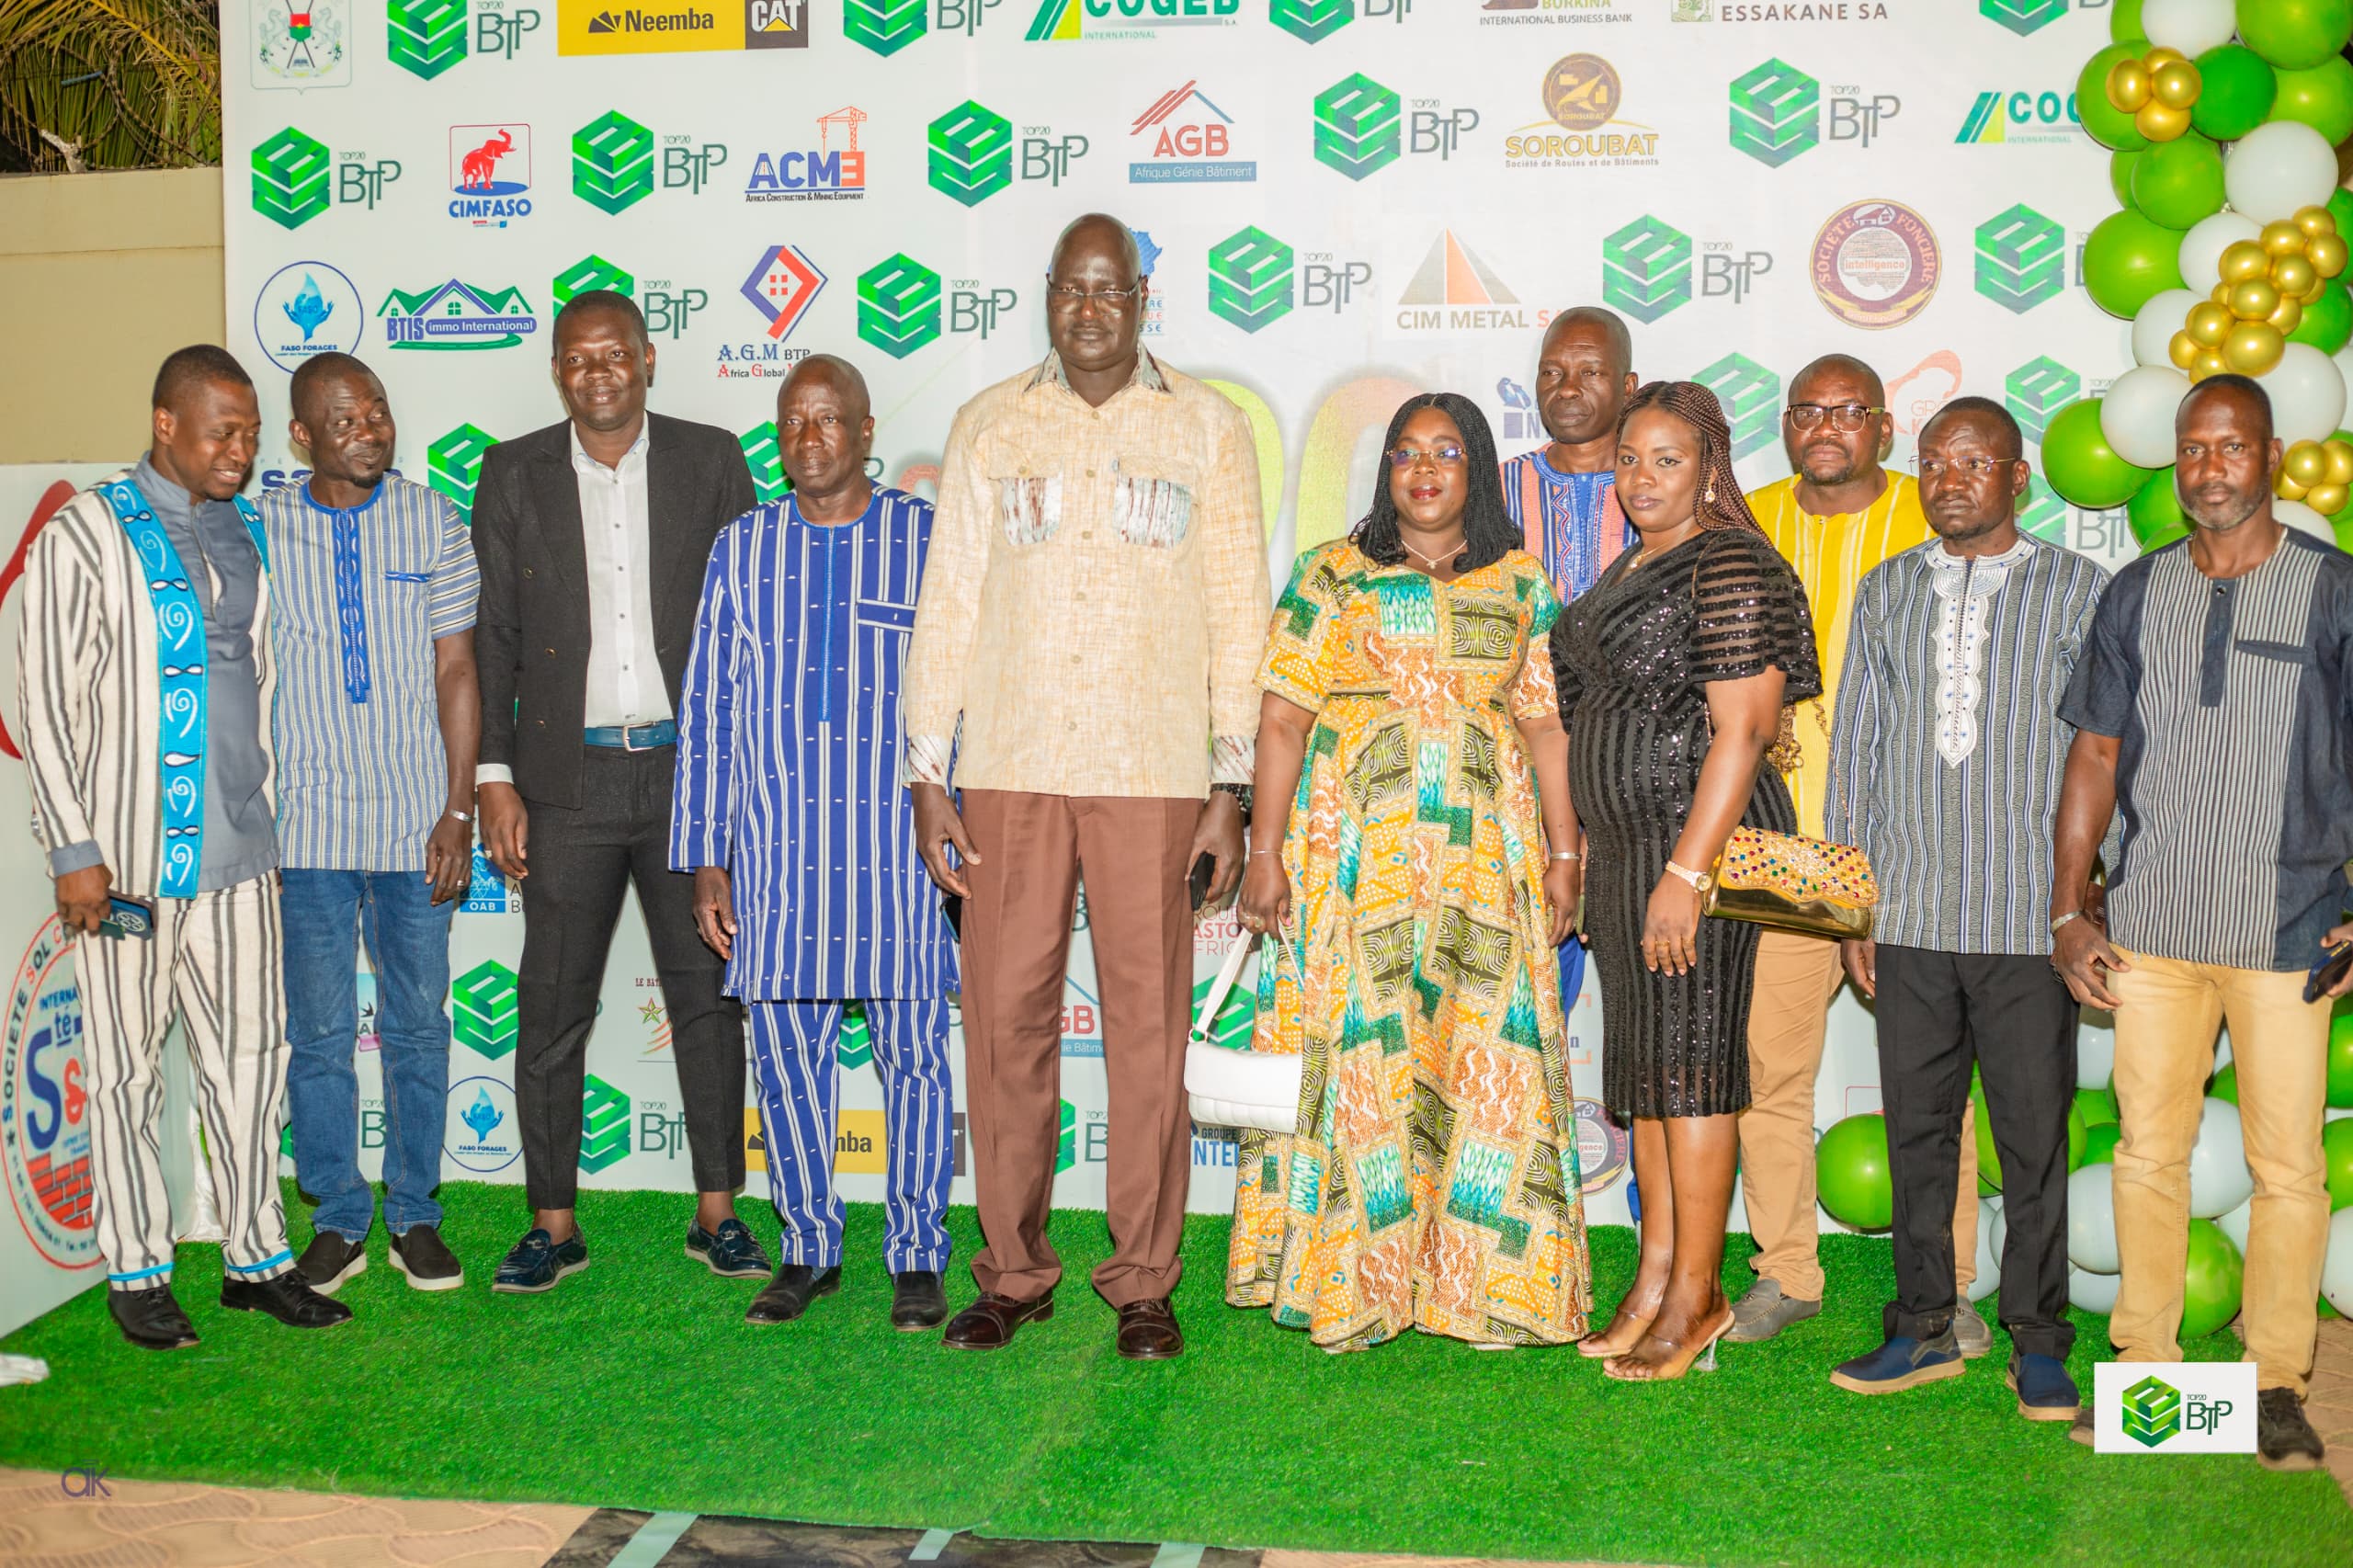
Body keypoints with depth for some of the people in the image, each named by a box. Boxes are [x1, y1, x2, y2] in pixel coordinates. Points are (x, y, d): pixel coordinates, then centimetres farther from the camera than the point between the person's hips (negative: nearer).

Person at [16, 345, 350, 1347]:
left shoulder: (247, 532, 11)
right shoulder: (87, 534, -5)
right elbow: (44, 700, -7)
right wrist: (74, 850, -11)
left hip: (237, 849, 5)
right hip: (129, 853, -5)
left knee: (250, 1053, 8)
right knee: (128, 1067, 4)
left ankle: (257, 1257, 19)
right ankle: (136, 1271, 17)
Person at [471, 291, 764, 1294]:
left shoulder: (710, 461, 4)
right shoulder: (514, 475, 5)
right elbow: (490, 637, 5)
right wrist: (494, 777, -1)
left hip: (688, 769, 0)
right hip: (568, 777, 0)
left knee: (707, 994, 6)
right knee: (553, 1007, 3)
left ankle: (716, 1212, 18)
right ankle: (555, 1224, 15)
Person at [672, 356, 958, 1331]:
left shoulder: (928, 539, 3)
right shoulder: (742, 550, 10)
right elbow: (709, 711, 11)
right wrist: (704, 860, 7)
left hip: (902, 844, -2)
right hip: (776, 855, 2)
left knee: (914, 1050, 1)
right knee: (785, 1052, 7)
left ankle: (917, 1256, 16)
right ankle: (809, 1249, 23)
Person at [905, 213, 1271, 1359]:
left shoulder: (1207, 429, 6)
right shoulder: (989, 426, 9)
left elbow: (1238, 616, 5)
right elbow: (947, 604, 9)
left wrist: (1231, 789, -1)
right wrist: (926, 778, 4)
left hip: (1153, 772, -1)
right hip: (1008, 771, 1)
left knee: (1150, 1023, 0)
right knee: (1006, 1017, 3)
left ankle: (1143, 1280, 13)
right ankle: (1013, 1272, 17)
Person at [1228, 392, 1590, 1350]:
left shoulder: (1522, 583, 12)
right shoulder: (1332, 575, 4)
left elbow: (1546, 724, 10)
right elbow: (1283, 718, 0)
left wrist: (1565, 856, 5)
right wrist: (1266, 853, -7)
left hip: (1485, 856, 2)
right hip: (1355, 854, -2)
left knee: (1490, 1049, -1)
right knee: (1358, 1047, -2)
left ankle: (1481, 1278, 11)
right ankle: (1346, 1282, 8)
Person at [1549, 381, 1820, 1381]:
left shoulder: (1728, 567, -12)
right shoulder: (1633, 568, 16)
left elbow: (1740, 730, -19)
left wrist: (1687, 873, -23)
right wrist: (1583, 852, 20)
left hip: (1698, 838, -9)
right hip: (1625, 846, 9)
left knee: (1689, 1055, -5)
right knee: (1641, 1055, 11)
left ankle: (1695, 1296, 4)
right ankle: (1657, 1273, 20)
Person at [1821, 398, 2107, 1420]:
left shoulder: (2081, 591, 1)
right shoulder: (1887, 593, 10)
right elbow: (1855, 747, 12)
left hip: (2029, 915, -3)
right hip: (1911, 914, 3)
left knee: (2034, 1132, 3)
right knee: (1916, 1124, 8)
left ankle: (2037, 1342, 17)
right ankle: (1925, 1328, 21)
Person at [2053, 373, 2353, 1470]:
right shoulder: (2136, 593, 9)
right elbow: (2096, 755, 11)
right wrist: (2067, 909, 7)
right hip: (2151, 923, 2)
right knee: (2148, 1153, 8)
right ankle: (2144, 1367, 20)